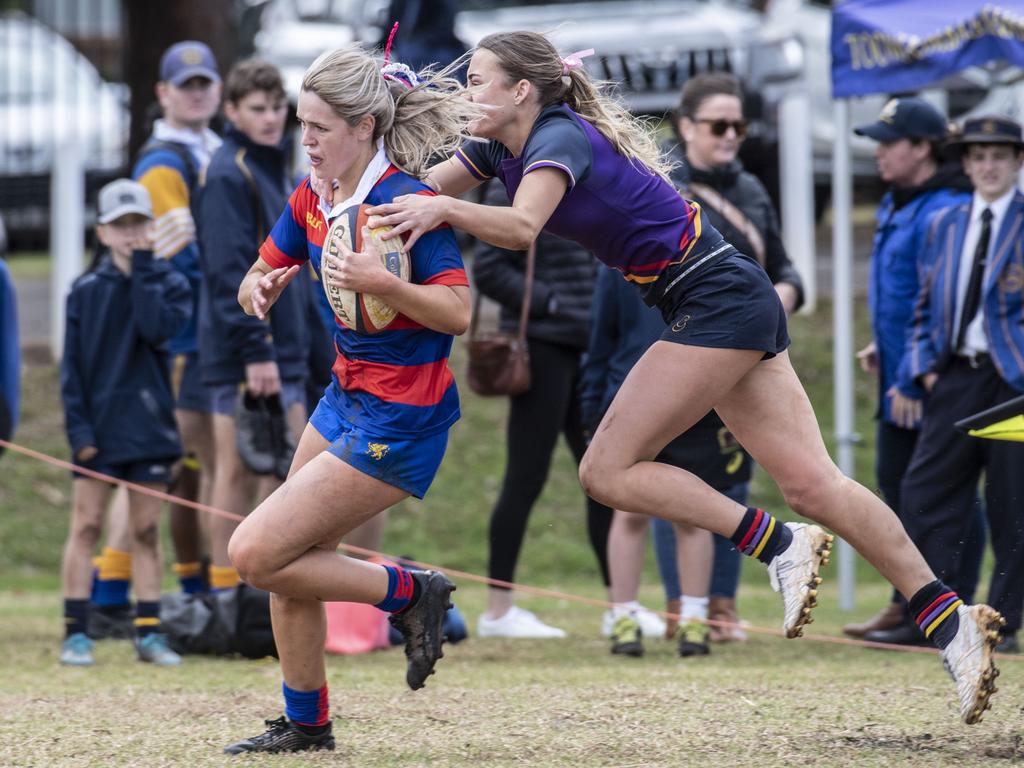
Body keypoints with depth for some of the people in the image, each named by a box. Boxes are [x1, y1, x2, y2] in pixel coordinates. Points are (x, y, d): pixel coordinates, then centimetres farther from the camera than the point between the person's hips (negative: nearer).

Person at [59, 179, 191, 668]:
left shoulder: (169, 284, 4)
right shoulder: (85, 292, 3)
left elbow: (158, 328, -17)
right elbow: (72, 365, 2)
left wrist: (143, 269, -13)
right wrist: (78, 428, -7)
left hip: (149, 426, 0)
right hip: (98, 430, 0)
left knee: (147, 529, 5)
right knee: (86, 524, -2)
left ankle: (149, 632, 9)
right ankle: (76, 633, 1)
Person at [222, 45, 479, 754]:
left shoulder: (408, 202, -21)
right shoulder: (311, 197, 3)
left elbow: (458, 313, -24)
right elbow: (258, 281, 12)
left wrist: (381, 283, -38)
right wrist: (262, 288, -12)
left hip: (400, 422, -8)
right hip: (347, 397, 8)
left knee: (256, 554, -12)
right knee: (287, 567, 11)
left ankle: (409, 593, 4)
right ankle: (306, 726, 26)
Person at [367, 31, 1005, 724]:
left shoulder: (560, 137, -17)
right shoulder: (501, 148, 10)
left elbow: (519, 228, -35)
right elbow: (417, 191, 11)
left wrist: (444, 210, -48)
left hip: (720, 303, -9)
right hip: (729, 309, 9)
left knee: (607, 472, -9)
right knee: (812, 483, 2)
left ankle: (778, 544, -7)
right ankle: (950, 620, -2)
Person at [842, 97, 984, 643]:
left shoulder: (944, 212, -19)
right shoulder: (896, 205, 13)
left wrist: (914, 380, -22)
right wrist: (883, 347, 15)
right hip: (900, 374, 10)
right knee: (895, 482, 15)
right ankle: (908, 603, 25)